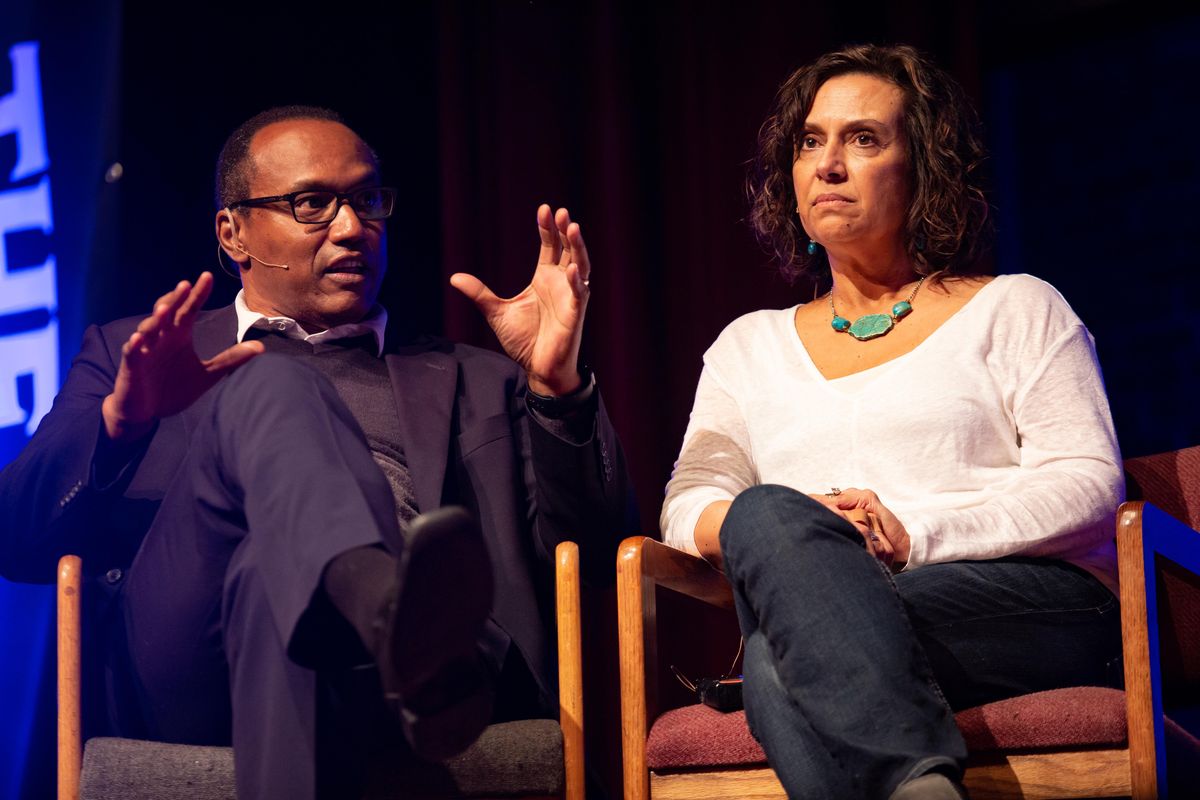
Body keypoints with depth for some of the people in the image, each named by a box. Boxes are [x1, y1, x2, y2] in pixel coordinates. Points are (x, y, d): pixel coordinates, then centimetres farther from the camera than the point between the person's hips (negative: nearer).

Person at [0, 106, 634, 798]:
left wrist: (555, 381, 3)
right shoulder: (130, 356, 30)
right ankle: (400, 619, -53)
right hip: (192, 683, 0)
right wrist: (120, 418, -4)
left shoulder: (473, 381, 32)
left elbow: (590, 553, 18)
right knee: (271, 385, -28)